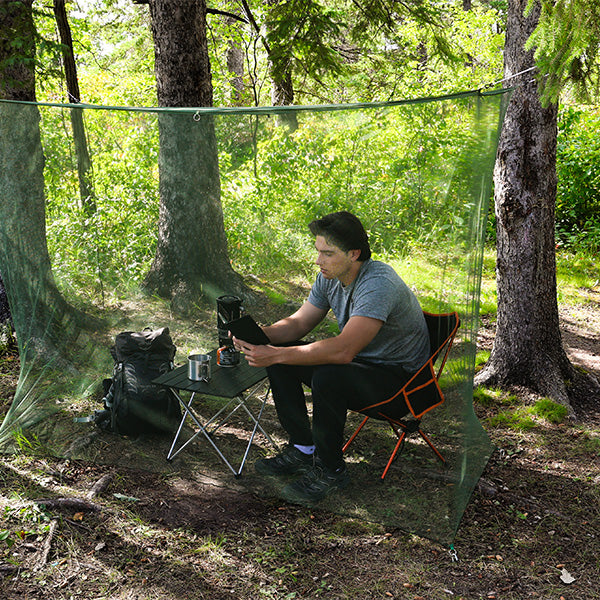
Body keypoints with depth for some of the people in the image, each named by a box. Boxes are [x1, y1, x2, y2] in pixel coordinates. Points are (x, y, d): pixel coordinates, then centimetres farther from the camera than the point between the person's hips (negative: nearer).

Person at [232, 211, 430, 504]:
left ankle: (330, 470, -12)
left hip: (398, 375, -8)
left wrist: (275, 355, -36)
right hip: (359, 363, 8)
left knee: (327, 377, -35)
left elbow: (342, 351, -39)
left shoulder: (378, 284, -30)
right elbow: (298, 323, 5)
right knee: (277, 355, -3)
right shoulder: (330, 277, -3)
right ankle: (303, 448, 7)